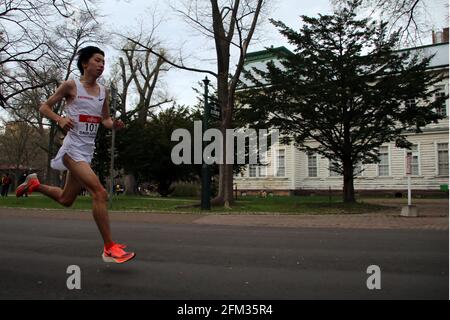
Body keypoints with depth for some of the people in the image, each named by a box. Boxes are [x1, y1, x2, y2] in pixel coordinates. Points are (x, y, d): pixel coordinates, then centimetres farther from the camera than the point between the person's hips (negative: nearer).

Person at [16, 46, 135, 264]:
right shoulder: (71, 86, -4)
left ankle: (34, 184, 46)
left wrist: (115, 125, -5)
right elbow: (44, 107, 1)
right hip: (73, 149, -7)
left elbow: (105, 120, 18)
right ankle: (109, 248, -14)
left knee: (66, 200, 19)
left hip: (88, 152, 7)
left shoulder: (103, 91, 11)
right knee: (100, 193, -20)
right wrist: (60, 119, -18)